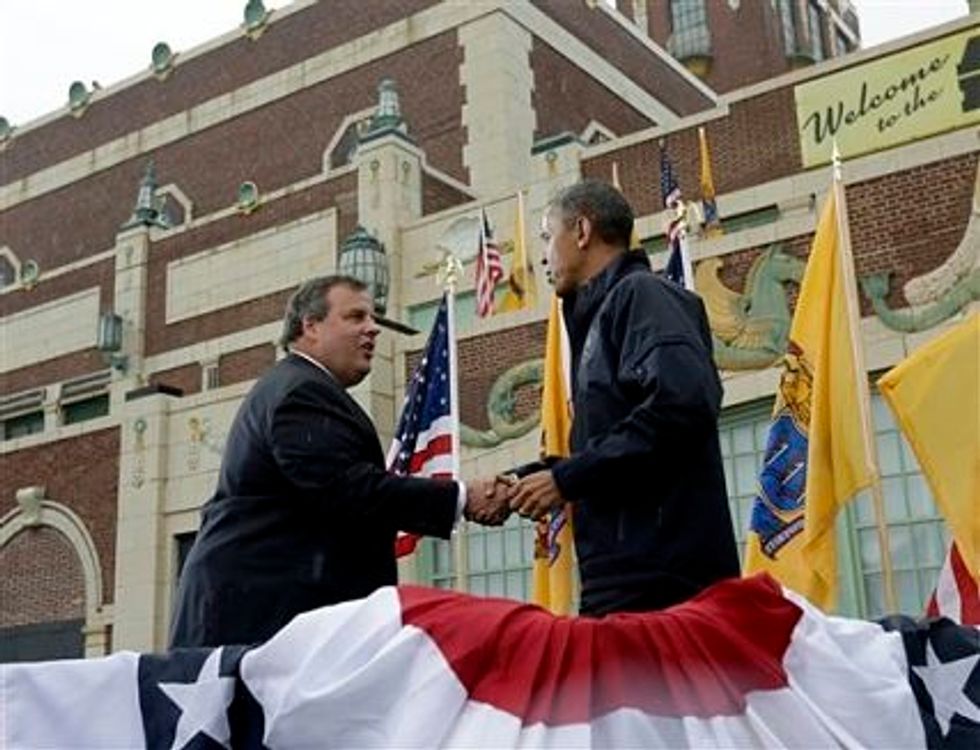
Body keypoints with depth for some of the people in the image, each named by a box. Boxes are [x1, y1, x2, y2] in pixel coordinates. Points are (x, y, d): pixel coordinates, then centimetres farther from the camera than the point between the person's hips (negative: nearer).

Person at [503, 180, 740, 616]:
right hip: (626, 572, 8)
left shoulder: (639, 293, -4)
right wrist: (524, 483, 15)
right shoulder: (602, 311, 22)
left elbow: (682, 404, -21)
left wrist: (566, 479, -15)